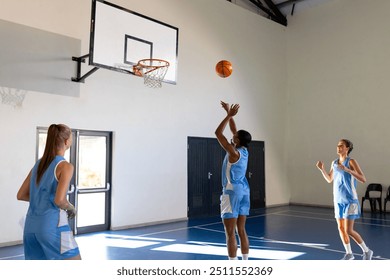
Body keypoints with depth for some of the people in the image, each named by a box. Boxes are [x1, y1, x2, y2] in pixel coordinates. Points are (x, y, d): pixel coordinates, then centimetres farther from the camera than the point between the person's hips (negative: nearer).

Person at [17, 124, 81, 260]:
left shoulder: (38, 164, 12)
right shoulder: (65, 166, -10)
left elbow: (20, 195, 16)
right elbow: (59, 200, -21)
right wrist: (71, 208, -2)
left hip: (31, 224, 8)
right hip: (52, 224, -7)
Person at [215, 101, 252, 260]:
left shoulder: (233, 153, -16)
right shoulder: (244, 151, 6)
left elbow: (218, 133, -14)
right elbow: (234, 130, 17)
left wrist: (229, 115, -10)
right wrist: (229, 114, 17)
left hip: (232, 192, -8)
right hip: (244, 191, 9)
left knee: (230, 233, -3)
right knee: (241, 231, 14)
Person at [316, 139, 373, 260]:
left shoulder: (351, 162, -11)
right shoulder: (334, 162, 7)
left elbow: (363, 179, -19)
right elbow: (329, 179, 17)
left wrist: (347, 170, -30)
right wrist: (321, 169, 2)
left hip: (350, 201, -6)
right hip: (338, 200, 6)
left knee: (349, 230, -5)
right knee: (341, 228, 10)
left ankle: (366, 251, 16)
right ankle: (349, 253, 26)